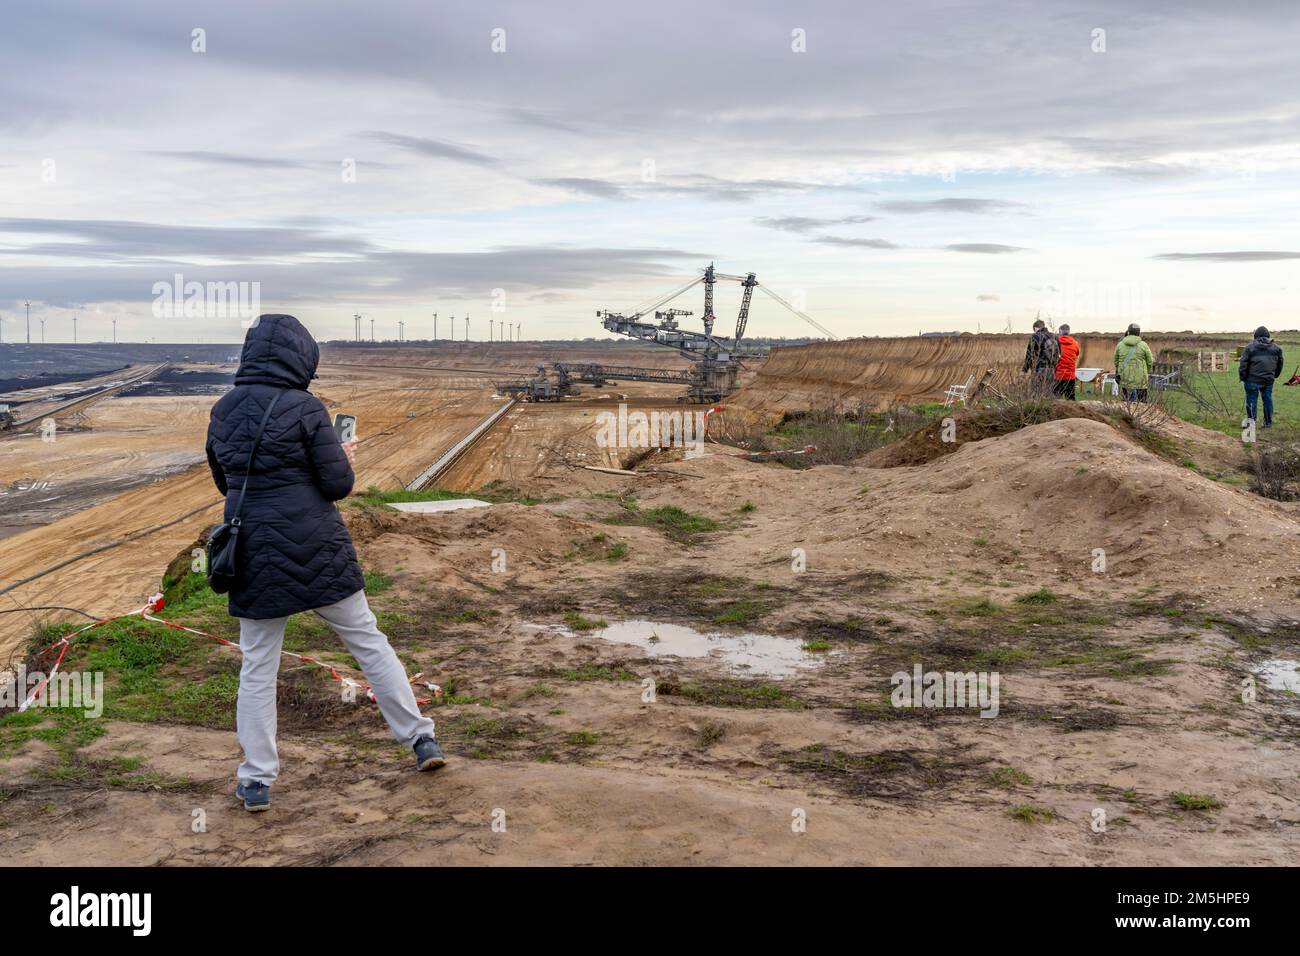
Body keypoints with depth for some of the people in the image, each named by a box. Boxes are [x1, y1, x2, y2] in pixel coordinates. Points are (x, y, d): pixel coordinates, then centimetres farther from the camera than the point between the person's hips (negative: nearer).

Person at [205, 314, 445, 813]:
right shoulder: (305, 409, -12)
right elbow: (338, 485, -11)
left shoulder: (223, 411, 4)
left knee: (257, 666, 11)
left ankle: (256, 780, 14)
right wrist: (345, 457, 8)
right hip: (317, 550, -3)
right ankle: (421, 739, 16)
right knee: (367, 640, 10)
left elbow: (224, 482, 15)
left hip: (253, 550, 3)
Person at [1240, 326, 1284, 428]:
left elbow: (1243, 365, -5)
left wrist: (1242, 378, 2)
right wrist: (1275, 376, 29)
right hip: (1269, 380, 4)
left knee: (1252, 400, 2)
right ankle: (1268, 422, 18)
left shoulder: (1249, 348, -3)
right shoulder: (1276, 348, 9)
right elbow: (1279, 364, 17)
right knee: (1268, 400, 13)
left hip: (1253, 380, -4)